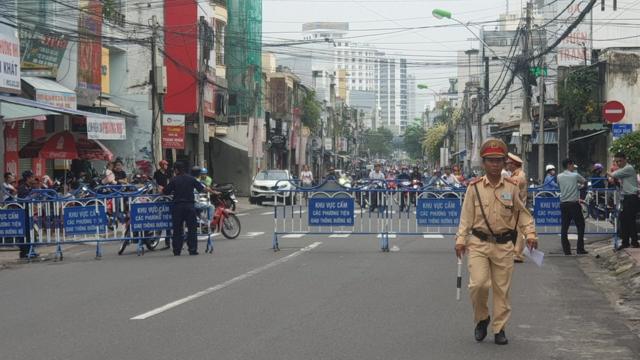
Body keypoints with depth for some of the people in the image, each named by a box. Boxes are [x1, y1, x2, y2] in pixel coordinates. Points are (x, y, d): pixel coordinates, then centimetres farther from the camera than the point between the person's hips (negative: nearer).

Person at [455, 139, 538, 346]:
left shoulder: (512, 188, 3)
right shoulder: (474, 188, -1)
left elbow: (522, 213, 9)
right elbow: (466, 216, 1)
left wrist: (530, 234, -3)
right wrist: (461, 239, -5)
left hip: (504, 245, 1)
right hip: (479, 243, -1)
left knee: (502, 288, 5)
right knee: (478, 283, -14)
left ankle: (499, 329, 18)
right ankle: (481, 319, 13)